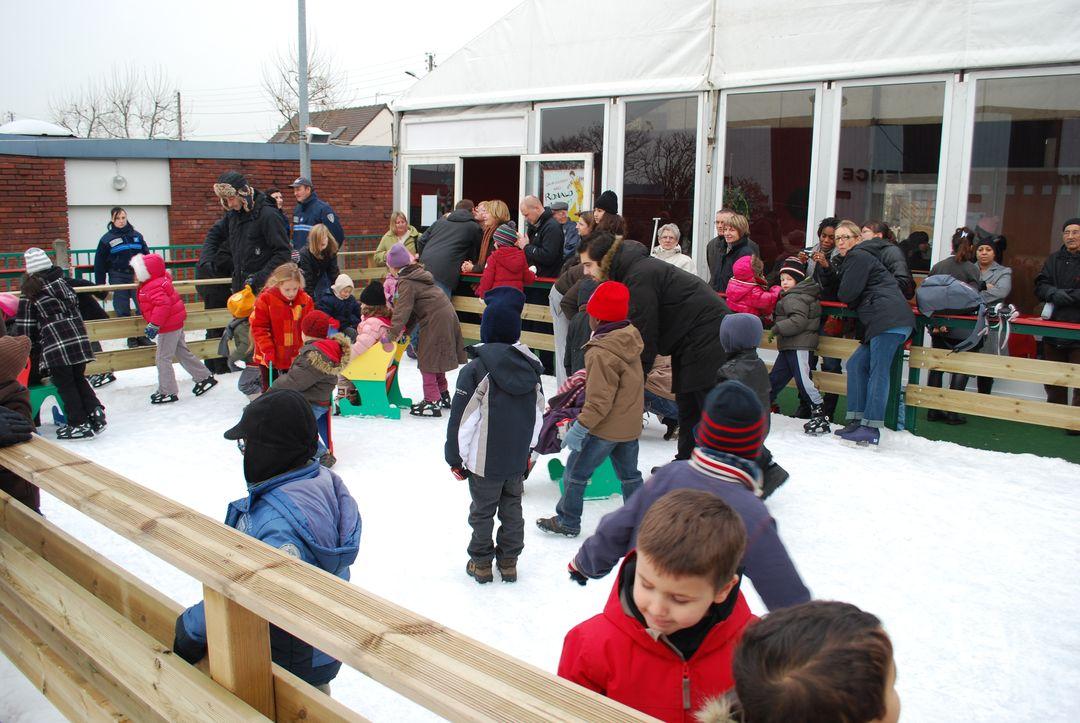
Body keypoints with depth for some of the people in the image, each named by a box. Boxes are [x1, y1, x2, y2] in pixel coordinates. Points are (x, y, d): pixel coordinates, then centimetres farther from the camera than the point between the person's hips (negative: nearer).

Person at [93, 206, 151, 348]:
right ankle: (131, 338, 12)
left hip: (137, 276, 2)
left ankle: (142, 335, 9)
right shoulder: (107, 239, 1)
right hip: (118, 277, -1)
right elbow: (100, 263, 3)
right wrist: (100, 284, 1)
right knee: (123, 310, 2)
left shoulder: (136, 236, 7)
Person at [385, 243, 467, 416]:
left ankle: (432, 402, -3)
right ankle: (443, 395, 32)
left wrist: (393, 333, -19)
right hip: (446, 316, 10)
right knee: (434, 359, 21)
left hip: (436, 321, -10)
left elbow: (403, 310, -19)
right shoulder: (417, 275, 18)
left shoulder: (406, 283, -12)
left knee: (427, 361, -3)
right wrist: (406, 330, 18)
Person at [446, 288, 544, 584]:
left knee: (482, 511, 12)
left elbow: (462, 419, -15)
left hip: (485, 461, -4)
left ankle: (481, 563, 24)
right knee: (512, 508, 18)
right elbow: (538, 415, 8)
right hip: (517, 459, 5)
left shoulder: (477, 369, -19)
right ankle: (509, 562, 28)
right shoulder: (530, 366, -1)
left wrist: (455, 457, -3)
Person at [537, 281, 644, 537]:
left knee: (575, 472, 8)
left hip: (605, 428, -8)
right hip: (630, 425, 8)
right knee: (629, 473, 21)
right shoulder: (630, 340, 0)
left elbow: (600, 400, -26)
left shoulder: (602, 354, -26)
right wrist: (588, 377, 22)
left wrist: (581, 426, -20)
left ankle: (567, 521, 19)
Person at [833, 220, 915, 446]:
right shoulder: (857, 257, 29)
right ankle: (857, 420, 7)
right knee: (857, 365, 9)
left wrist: (844, 295, 12)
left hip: (889, 319, -10)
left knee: (878, 371, -13)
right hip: (885, 322, 10)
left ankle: (871, 428, -15)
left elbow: (846, 295, -8)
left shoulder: (858, 257, -2)